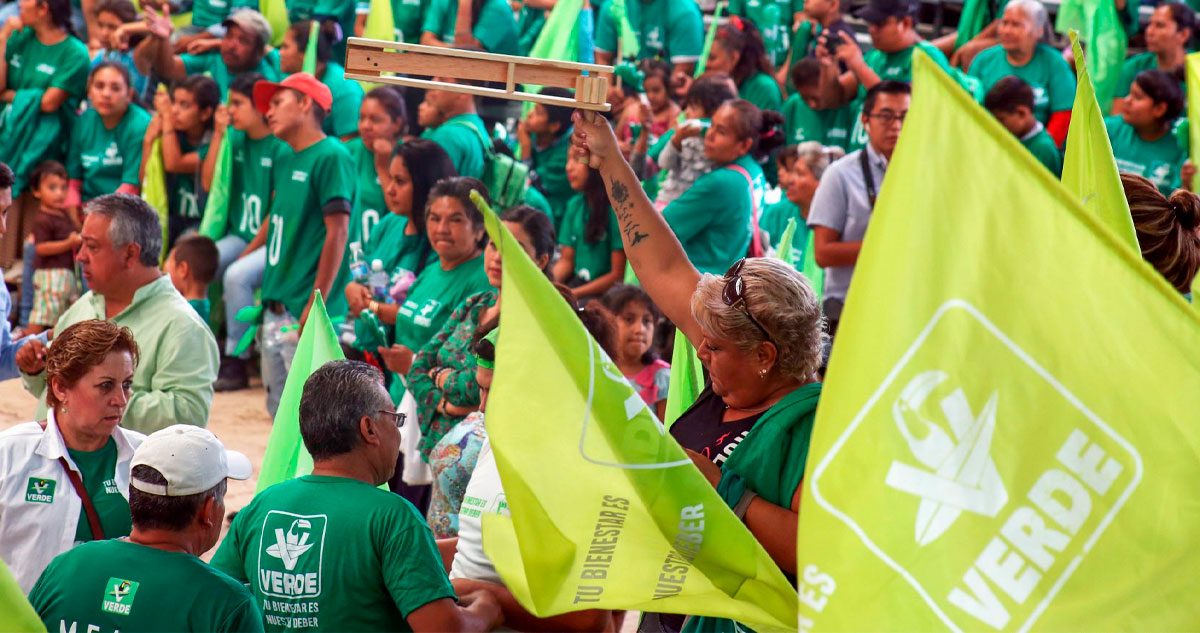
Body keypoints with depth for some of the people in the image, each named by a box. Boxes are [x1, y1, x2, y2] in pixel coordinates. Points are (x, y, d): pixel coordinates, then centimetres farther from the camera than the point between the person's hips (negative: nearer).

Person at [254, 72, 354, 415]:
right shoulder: (285, 161, 18)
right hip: (276, 308, 9)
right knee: (279, 409, 12)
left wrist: (315, 304, -19)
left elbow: (337, 233, -15)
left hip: (306, 309, -9)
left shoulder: (331, 157, -9)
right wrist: (269, 294, 17)